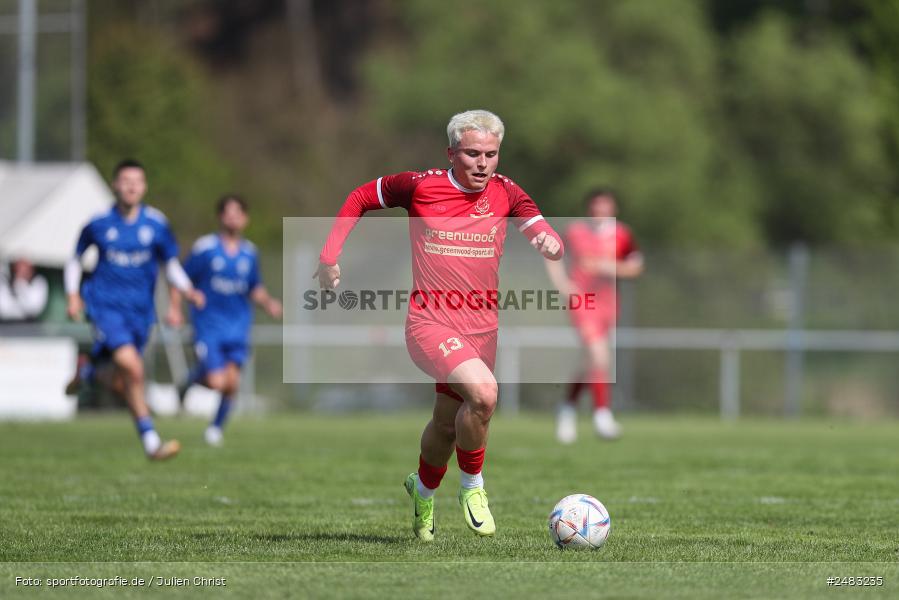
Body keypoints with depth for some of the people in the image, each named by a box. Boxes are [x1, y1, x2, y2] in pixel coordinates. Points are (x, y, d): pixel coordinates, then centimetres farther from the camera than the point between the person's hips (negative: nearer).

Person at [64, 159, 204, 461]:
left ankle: (88, 370, 47)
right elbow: (75, 259, 12)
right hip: (106, 306, -3)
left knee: (119, 383, 11)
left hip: (140, 310, 4)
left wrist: (188, 290, -8)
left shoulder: (156, 224, 0)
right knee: (132, 367, -24)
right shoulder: (99, 224, -4)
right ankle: (150, 441, -17)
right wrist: (73, 295, 0)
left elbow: (171, 264, 10)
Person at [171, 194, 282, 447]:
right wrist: (175, 310, -10)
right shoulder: (205, 248, -6)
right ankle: (195, 377, 21)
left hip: (237, 326, 4)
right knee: (216, 382, -14)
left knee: (232, 383, -5)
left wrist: (268, 303, 0)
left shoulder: (249, 252, 6)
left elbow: (255, 289, 18)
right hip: (208, 324, -4)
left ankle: (216, 427, 18)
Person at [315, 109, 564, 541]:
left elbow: (544, 236, -5)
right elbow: (360, 199, 6)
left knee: (448, 423, 17)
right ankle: (473, 487, -6)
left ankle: (423, 490, 49)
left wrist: (550, 243, -30)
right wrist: (329, 257, 1)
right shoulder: (421, 186, -9)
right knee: (483, 392, -29)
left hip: (481, 328, 5)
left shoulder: (505, 193, 0)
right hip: (430, 323, -5)